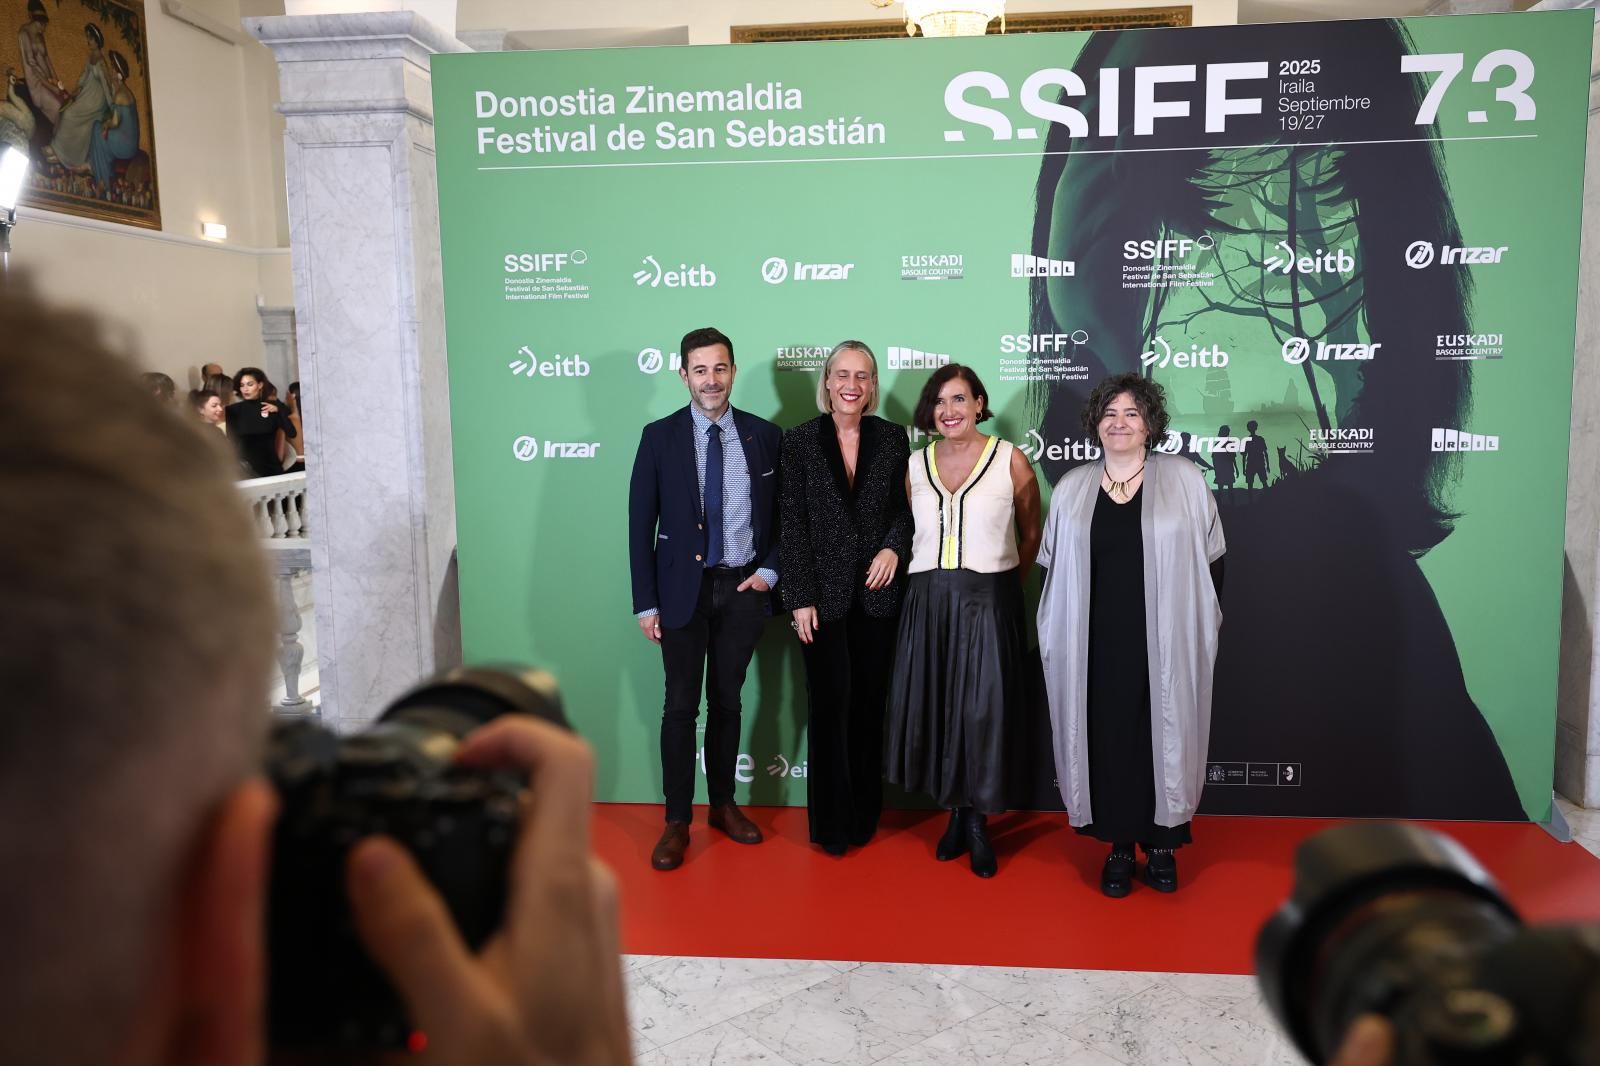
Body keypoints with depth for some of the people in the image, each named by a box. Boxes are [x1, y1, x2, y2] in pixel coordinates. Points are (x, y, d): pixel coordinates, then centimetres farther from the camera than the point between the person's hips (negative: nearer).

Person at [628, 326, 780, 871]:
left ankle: (724, 804, 29)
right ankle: (677, 821, 15)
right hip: (683, 588, -1)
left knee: (727, 700, 13)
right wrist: (646, 602, -7)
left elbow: (783, 515, 8)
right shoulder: (659, 437, -4)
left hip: (744, 588, 2)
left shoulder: (765, 436, 0)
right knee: (681, 706, 3)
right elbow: (641, 524, -4)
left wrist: (769, 570, -4)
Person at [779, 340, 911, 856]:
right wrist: (800, 598, -8)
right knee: (830, 705, 3)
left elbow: (906, 507, 9)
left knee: (870, 704, 9)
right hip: (824, 594, -2)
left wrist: (894, 546, -12)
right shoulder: (800, 440, -1)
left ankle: (864, 814, 23)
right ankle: (831, 821, 17)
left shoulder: (892, 438, 4)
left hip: (878, 593, 2)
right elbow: (792, 525, -3)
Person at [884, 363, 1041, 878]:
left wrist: (1002, 584, 9)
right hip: (928, 604, 3)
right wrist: (938, 579, 10)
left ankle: (979, 822, 15)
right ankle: (956, 815, 23)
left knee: (984, 711, -2)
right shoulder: (915, 464, 7)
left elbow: (1031, 535, 7)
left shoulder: (1011, 460, -3)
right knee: (935, 708, 6)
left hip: (989, 603, -3)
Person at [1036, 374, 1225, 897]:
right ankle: (1119, 847, 19)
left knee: (1163, 739, 6)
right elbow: (1051, 568, 11)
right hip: (1096, 645, 2)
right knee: (1108, 741, 6)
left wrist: (1202, 623, 1)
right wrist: (1054, 633, 7)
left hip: (1165, 643, -1)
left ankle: (1162, 846, 21)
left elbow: (1212, 559, 4)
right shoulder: (1071, 488, 7)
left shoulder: (1184, 480, 0)